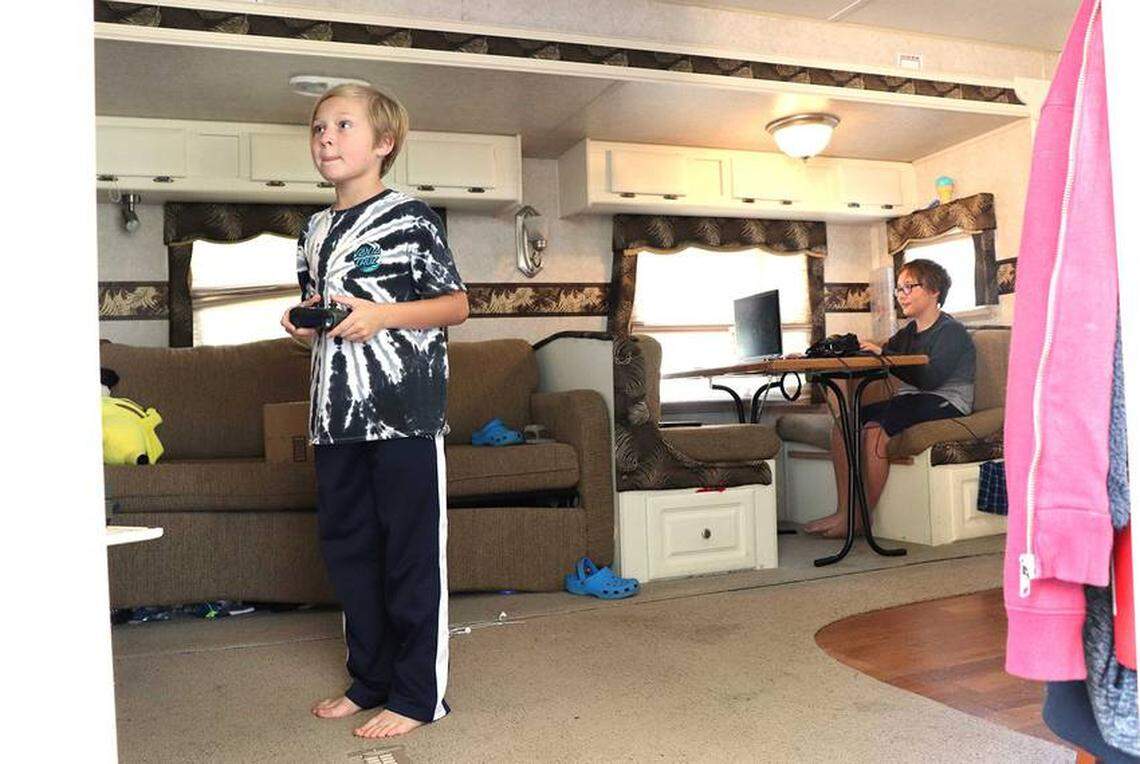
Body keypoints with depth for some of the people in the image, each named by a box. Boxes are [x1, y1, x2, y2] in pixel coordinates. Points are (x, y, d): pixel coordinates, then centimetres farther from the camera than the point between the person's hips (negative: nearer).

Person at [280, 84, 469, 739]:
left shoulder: (410, 216, -3)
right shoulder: (317, 230, 17)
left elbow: (457, 304, -4)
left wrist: (381, 315, -16)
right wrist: (305, 320, 5)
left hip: (404, 411, -7)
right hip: (336, 413, 7)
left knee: (412, 550, -1)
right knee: (347, 548, 13)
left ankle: (419, 693, 11)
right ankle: (370, 679, 28)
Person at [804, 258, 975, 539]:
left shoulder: (952, 331, -5)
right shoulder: (907, 333, 21)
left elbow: (930, 379, -21)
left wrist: (883, 354, -22)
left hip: (944, 404, -8)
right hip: (910, 401, 8)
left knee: (875, 428, -31)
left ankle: (859, 519, -23)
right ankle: (844, 510, -15)